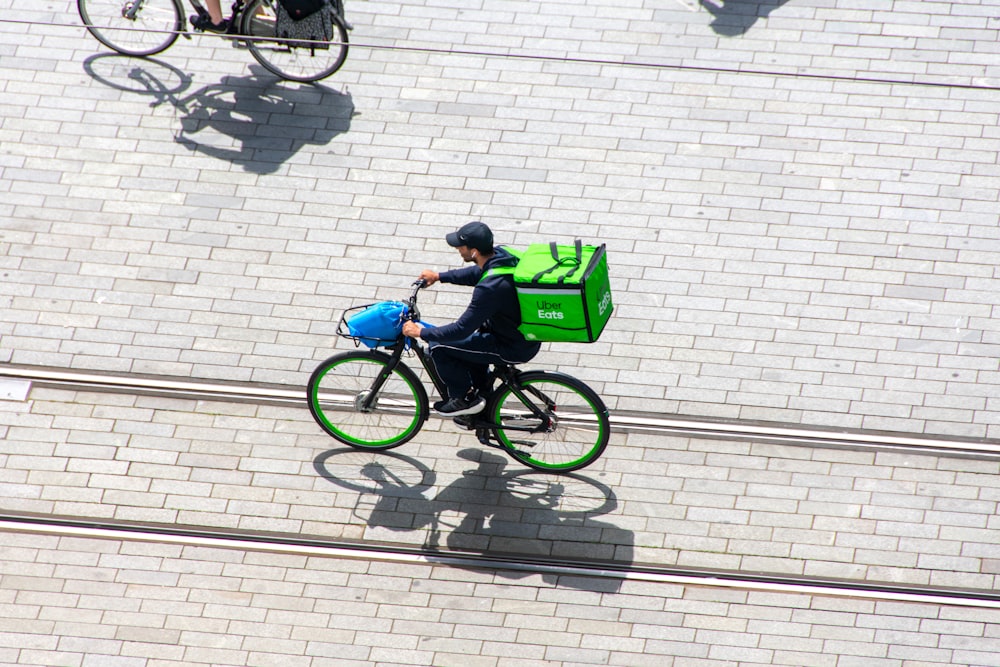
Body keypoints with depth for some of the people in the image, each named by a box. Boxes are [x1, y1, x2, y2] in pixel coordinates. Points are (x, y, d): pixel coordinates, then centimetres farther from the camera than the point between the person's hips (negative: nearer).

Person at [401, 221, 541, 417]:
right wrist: (439, 276, 19)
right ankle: (483, 393, 37)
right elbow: (476, 273, 18)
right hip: (529, 334, 9)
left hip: (515, 348, -9)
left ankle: (465, 399, 12)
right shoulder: (502, 255, -6)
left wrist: (421, 332, -14)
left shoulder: (490, 288, -32)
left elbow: (462, 329, -26)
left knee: (438, 347, -5)